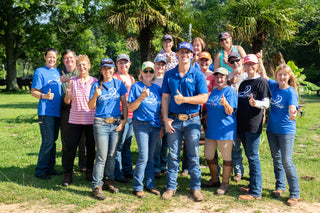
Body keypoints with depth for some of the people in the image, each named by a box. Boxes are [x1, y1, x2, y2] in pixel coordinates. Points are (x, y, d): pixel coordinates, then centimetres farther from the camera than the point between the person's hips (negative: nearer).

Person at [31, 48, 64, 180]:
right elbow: (33, 92, -7)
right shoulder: (39, 72, -3)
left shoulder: (57, 71, 15)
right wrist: (45, 96, -26)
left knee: (53, 140, 12)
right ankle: (40, 170, 3)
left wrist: (63, 81, 2)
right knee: (48, 141, -8)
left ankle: (50, 168, 21)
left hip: (57, 111, 7)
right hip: (46, 111, -7)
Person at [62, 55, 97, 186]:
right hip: (75, 119, 0)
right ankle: (68, 174, 8)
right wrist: (68, 94, -15)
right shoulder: (72, 81, 5)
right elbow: (67, 102, 5)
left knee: (90, 147, 8)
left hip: (91, 119, 0)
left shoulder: (94, 81, 3)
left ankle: (89, 171, 25)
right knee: (70, 146, -3)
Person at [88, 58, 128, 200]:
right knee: (102, 156, -5)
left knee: (112, 155, 9)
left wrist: (124, 119, -1)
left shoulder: (119, 84, 7)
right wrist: (95, 95, -19)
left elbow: (124, 103, 9)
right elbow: (91, 107, -1)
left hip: (116, 123, 3)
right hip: (101, 123, -2)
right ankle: (96, 187, 1)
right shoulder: (96, 85, 2)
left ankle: (109, 181, 23)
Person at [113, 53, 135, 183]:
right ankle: (118, 174, 4)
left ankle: (128, 171, 23)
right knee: (119, 145, -4)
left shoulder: (131, 78, 18)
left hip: (132, 115, 7)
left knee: (127, 144, 14)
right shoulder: (115, 78, -4)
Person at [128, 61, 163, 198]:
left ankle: (150, 185, 19)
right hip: (141, 124, -4)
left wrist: (162, 127, 11)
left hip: (155, 125, 4)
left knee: (151, 157, 9)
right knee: (143, 156, -9)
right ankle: (137, 187, 1)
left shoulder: (157, 88, 12)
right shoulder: (136, 87, 0)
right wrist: (141, 97, -18)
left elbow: (161, 109, 15)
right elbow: (130, 108, -5)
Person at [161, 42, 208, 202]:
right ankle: (171, 187, 16)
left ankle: (195, 187, 16)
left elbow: (203, 98, -7)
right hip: (174, 120, 1)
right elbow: (165, 98, 5)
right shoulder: (169, 75, 6)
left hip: (192, 120, -1)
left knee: (193, 156, 5)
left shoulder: (198, 75, 0)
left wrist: (184, 99, -16)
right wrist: (166, 118, -3)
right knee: (173, 155, 6)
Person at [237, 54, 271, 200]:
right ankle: (253, 185, 26)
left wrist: (255, 103, -31)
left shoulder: (261, 82, -5)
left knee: (253, 157, -7)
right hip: (242, 125, 8)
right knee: (250, 156, 15)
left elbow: (266, 103, -11)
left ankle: (256, 192, -2)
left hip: (253, 125, -8)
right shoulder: (243, 83, 17)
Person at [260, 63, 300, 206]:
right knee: (276, 159, 15)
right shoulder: (274, 86, 2)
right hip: (272, 129, 6)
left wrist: (293, 114, -49)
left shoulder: (291, 92, -14)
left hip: (286, 131, -6)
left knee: (287, 161, -8)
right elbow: (263, 76, 14)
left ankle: (295, 194, 2)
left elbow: (292, 108, -27)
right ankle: (280, 186, 30)